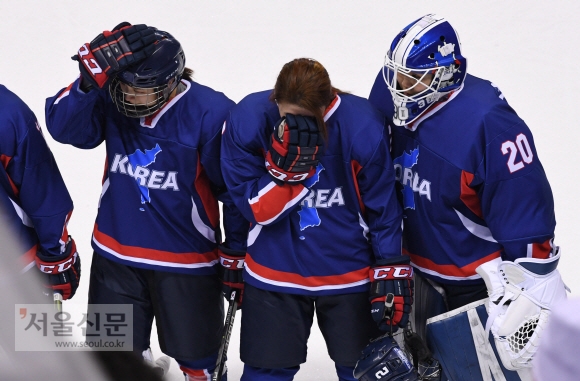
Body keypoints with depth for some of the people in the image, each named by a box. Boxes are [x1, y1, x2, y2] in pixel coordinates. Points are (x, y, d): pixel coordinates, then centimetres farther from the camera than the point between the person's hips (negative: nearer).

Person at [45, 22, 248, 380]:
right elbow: (62, 126, -23)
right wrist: (91, 79, -38)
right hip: (116, 256, 3)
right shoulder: (111, 99, -11)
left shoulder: (210, 114, -21)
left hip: (187, 261, -3)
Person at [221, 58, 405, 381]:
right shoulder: (249, 119, -18)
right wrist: (285, 165, -32)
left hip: (349, 272, 0)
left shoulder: (364, 127, -20)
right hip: (275, 272, 1)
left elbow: (384, 208, -7)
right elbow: (257, 209, -15)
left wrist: (391, 275, -4)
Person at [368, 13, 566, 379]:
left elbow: (525, 201, -28)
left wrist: (533, 283, -25)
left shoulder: (486, 120, -32)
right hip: (424, 266, 7)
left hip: (483, 275, -6)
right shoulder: (389, 94, -11)